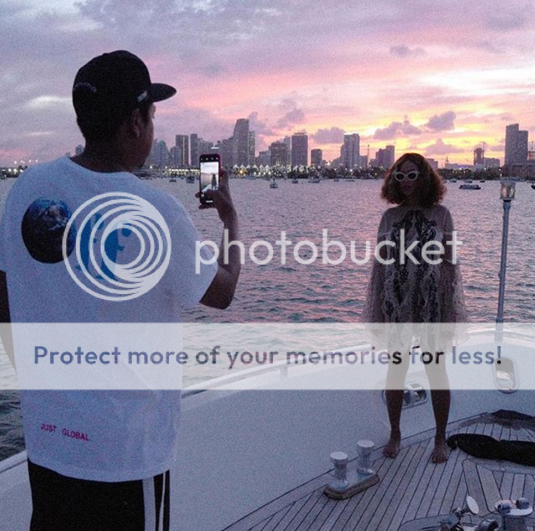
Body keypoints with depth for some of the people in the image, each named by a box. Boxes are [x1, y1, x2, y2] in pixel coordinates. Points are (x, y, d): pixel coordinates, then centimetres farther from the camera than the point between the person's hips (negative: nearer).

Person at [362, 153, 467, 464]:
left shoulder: (440, 214, -1)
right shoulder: (390, 217, 4)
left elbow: (451, 263, -2)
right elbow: (381, 263, 6)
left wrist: (452, 311, -6)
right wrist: (376, 312, 3)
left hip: (433, 304, -2)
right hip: (397, 304, 2)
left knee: (436, 370, 7)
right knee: (396, 368, 11)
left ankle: (441, 439, 24)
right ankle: (395, 434, 27)